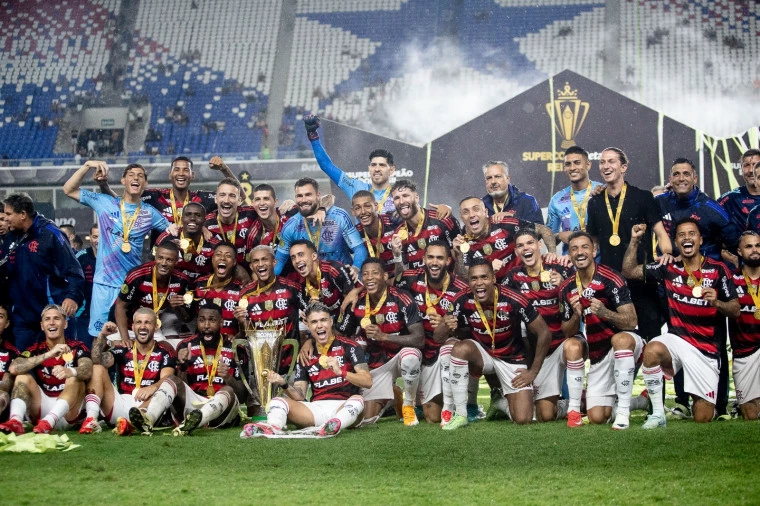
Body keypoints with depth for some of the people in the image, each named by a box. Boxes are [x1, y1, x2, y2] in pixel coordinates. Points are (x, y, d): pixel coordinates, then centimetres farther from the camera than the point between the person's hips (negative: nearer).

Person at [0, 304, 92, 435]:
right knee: (23, 376, -12)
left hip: (67, 414, -2)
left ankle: (48, 423, -45)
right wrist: (48, 354, -26)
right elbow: (13, 368, -15)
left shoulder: (77, 348, 2)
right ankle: (15, 421, -38)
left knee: (75, 379, -24)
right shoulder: (35, 350, 7)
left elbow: (87, 371, -20)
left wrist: (70, 372, -45)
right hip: (41, 412, 2)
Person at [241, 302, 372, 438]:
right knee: (278, 401, -14)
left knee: (357, 400, -35)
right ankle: (272, 427, -48)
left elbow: (367, 381, -8)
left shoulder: (349, 347, 3)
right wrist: (284, 384, -11)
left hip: (344, 406, -4)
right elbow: (299, 396, 10)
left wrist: (341, 372, -24)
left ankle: (333, 426, -66)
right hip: (316, 408, 4)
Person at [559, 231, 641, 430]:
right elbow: (568, 333, 4)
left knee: (620, 339, -41)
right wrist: (576, 315, -18)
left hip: (626, 345, -4)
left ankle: (623, 410, -31)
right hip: (598, 354, 4)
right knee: (597, 417, -11)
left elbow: (631, 322, -21)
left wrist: (604, 312, -40)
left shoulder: (610, 279, -17)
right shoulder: (567, 289, 0)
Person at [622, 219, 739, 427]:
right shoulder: (669, 268, 3)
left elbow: (735, 310, -3)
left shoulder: (718, 269, -3)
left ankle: (701, 400, 35)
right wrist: (634, 240, -4)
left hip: (706, 348, -1)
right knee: (652, 350, -37)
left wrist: (717, 302, -23)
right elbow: (630, 270, 8)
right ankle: (657, 414, -22)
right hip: (676, 339, 1)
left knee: (703, 417, -4)